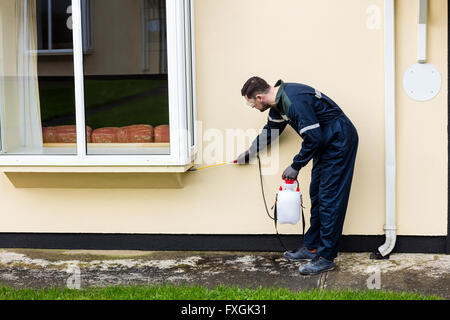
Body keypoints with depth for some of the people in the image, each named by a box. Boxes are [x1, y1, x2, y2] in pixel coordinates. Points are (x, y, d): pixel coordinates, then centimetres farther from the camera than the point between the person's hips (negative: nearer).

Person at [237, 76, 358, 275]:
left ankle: (326, 258, -6)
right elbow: (271, 131, 24)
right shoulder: (278, 102, 6)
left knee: (330, 199, -9)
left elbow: (312, 138, -25)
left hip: (340, 141, -10)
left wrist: (296, 166, -14)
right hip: (325, 143, 10)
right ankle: (311, 247, 22)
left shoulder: (294, 101, -26)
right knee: (317, 195, 13)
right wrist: (248, 154, 32)